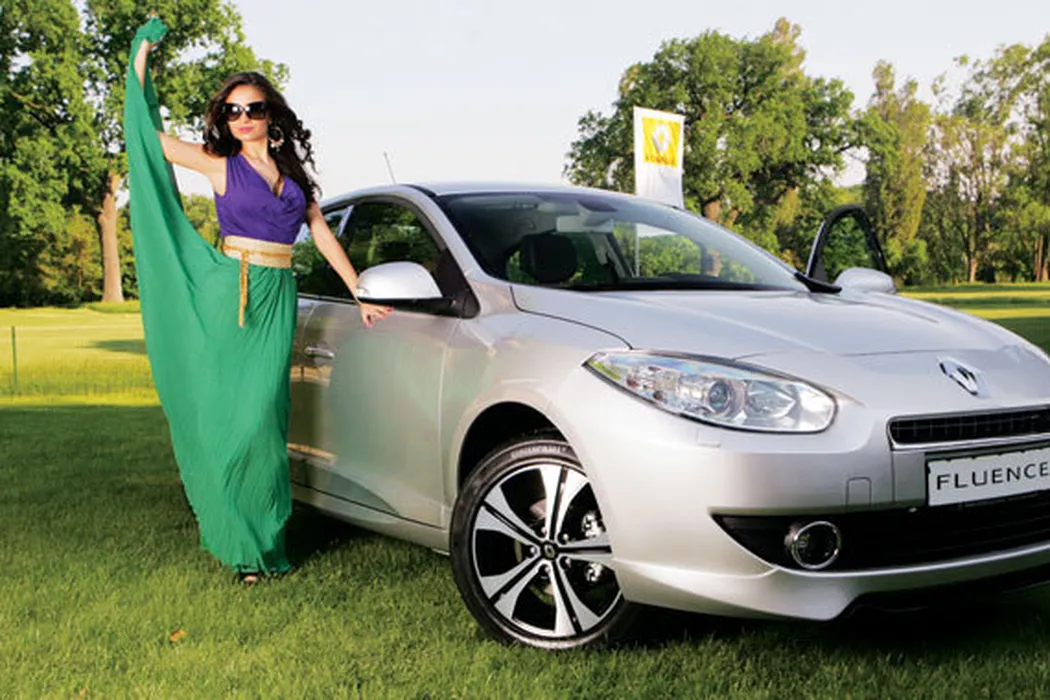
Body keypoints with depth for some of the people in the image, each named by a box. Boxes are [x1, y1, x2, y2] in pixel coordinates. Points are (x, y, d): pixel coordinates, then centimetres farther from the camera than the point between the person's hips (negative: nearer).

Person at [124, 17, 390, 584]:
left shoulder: (292, 171, 15)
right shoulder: (221, 167, 5)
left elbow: (323, 237, 18)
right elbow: (148, 132, 2)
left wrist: (362, 297, 15)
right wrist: (142, 53, 6)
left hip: (277, 300, 2)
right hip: (227, 297, -2)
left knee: (261, 415, -5)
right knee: (225, 412, 0)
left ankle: (266, 538, 5)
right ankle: (240, 541, 11)